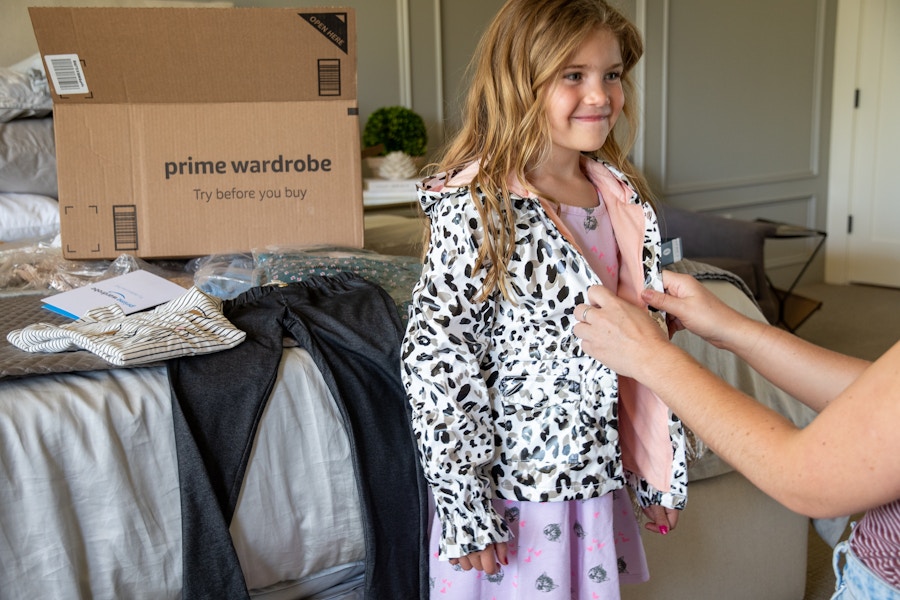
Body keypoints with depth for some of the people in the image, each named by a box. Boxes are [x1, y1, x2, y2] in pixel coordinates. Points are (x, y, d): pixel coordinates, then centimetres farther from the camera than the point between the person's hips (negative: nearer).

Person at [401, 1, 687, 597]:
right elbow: (436, 356, -18)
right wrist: (466, 507, -16)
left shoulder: (625, 199, 2)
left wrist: (659, 471, 11)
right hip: (506, 483, -6)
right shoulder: (475, 207, -18)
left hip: (597, 476, 6)